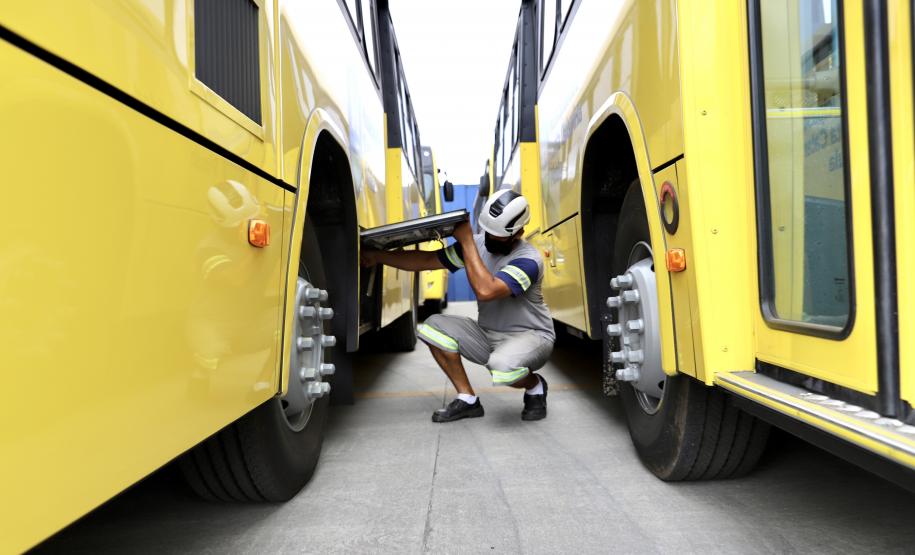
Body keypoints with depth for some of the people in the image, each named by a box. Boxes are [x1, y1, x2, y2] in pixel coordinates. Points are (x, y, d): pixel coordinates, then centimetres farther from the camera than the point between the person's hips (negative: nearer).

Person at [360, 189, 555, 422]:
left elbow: (486, 290, -39)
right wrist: (378, 256, -4)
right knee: (433, 327, -14)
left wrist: (466, 242, -32)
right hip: (487, 334, 7)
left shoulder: (528, 260, -24)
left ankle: (535, 387, -1)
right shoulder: (477, 244, -4)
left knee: (502, 366, -40)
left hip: (530, 336, -6)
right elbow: (428, 260, 0)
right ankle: (467, 400, -2)